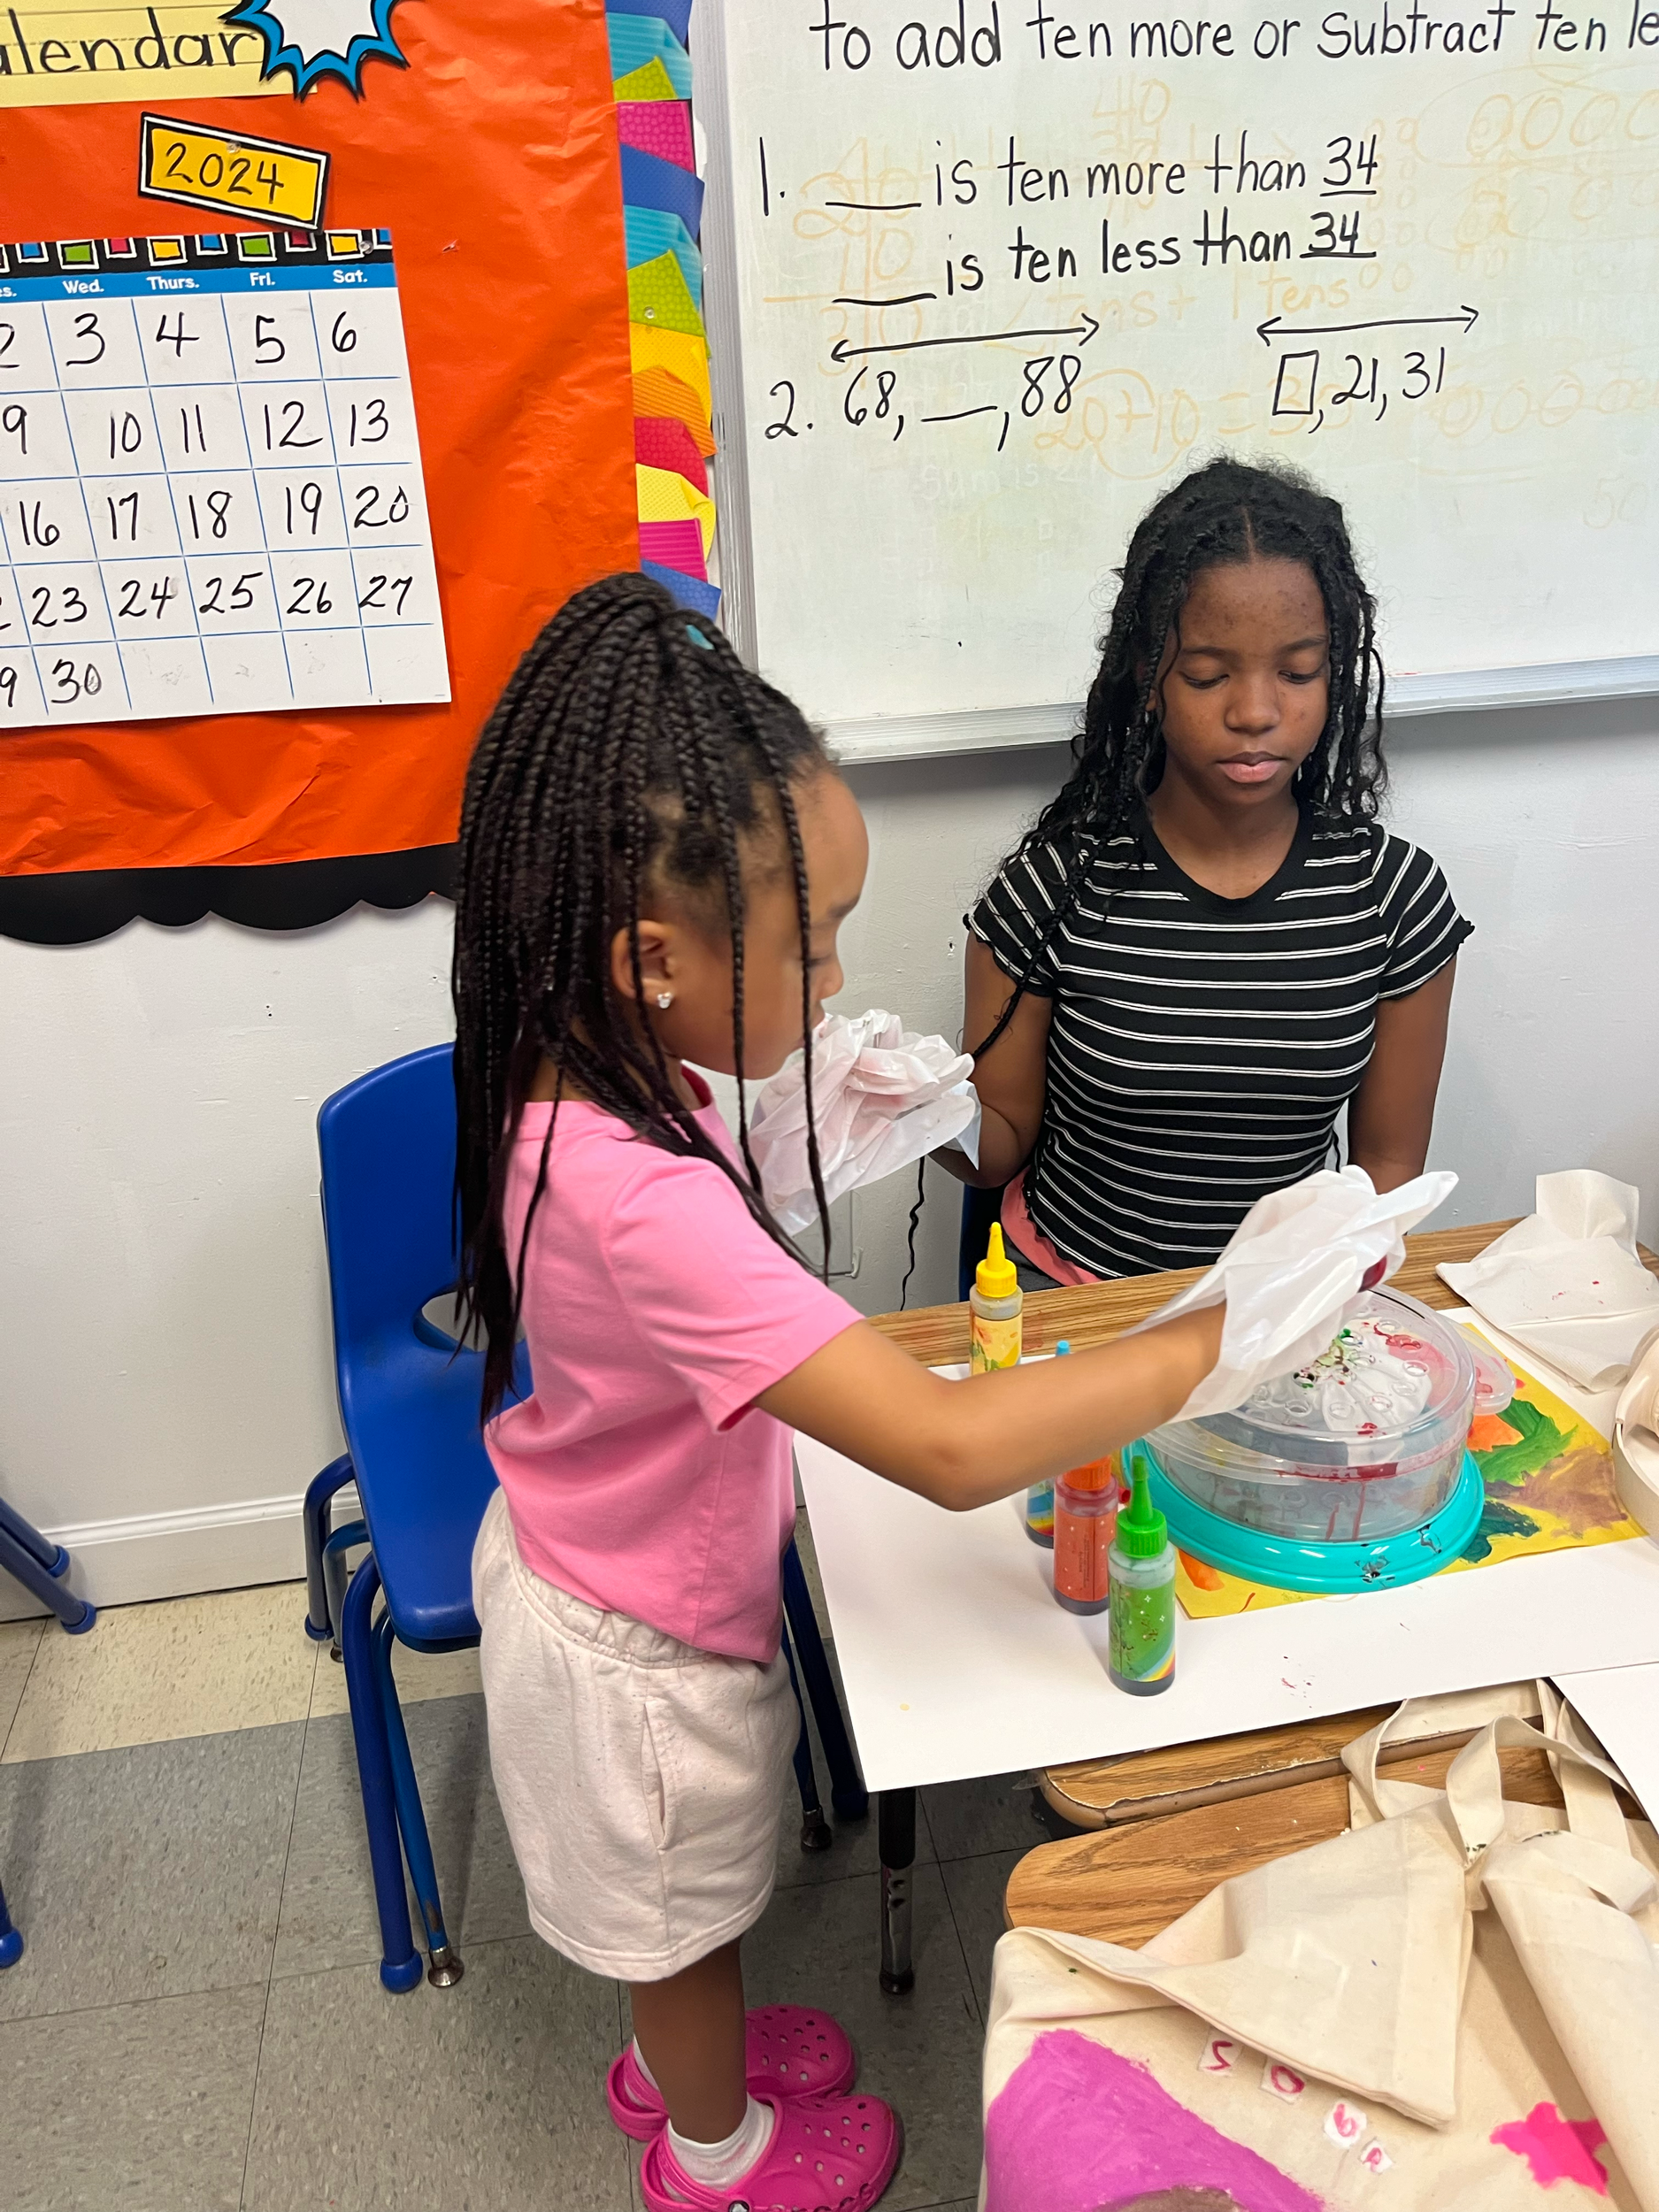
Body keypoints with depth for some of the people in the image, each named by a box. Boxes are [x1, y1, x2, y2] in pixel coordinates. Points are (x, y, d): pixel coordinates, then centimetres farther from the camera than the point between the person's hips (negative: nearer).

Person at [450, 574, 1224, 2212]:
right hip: (642, 1647, -7)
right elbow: (955, 1450, -47)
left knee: (667, 1907, 34)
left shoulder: (567, 1070, -15)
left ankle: (675, 2055, 63)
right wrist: (1215, 1338, -36)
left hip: (581, 1564, 7)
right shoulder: (647, 1202, -44)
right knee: (683, 1910, 25)